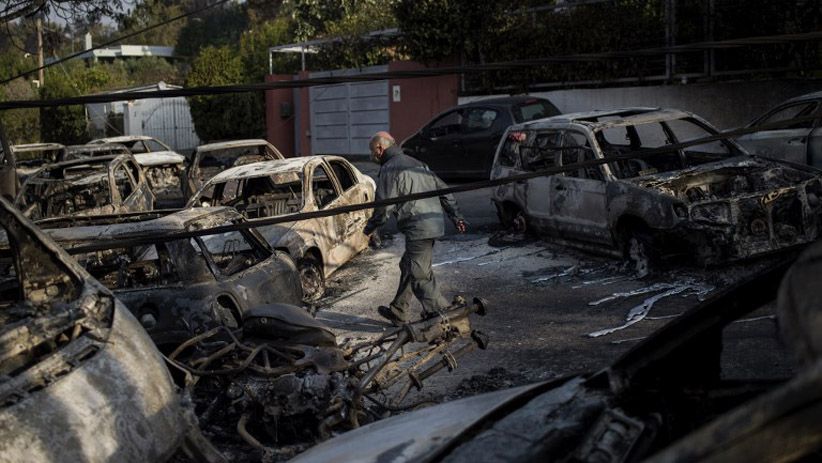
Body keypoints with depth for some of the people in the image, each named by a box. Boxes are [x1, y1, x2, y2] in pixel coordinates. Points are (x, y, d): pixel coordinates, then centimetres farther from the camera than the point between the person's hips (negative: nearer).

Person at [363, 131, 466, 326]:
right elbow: (442, 188, 19)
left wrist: (370, 227, 5)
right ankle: (399, 313, 31)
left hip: (418, 228, -10)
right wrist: (455, 215, 21)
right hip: (435, 222, 10)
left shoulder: (389, 170, -8)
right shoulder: (416, 163, 21)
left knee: (419, 275, -6)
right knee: (408, 267, 21)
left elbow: (385, 206, -11)